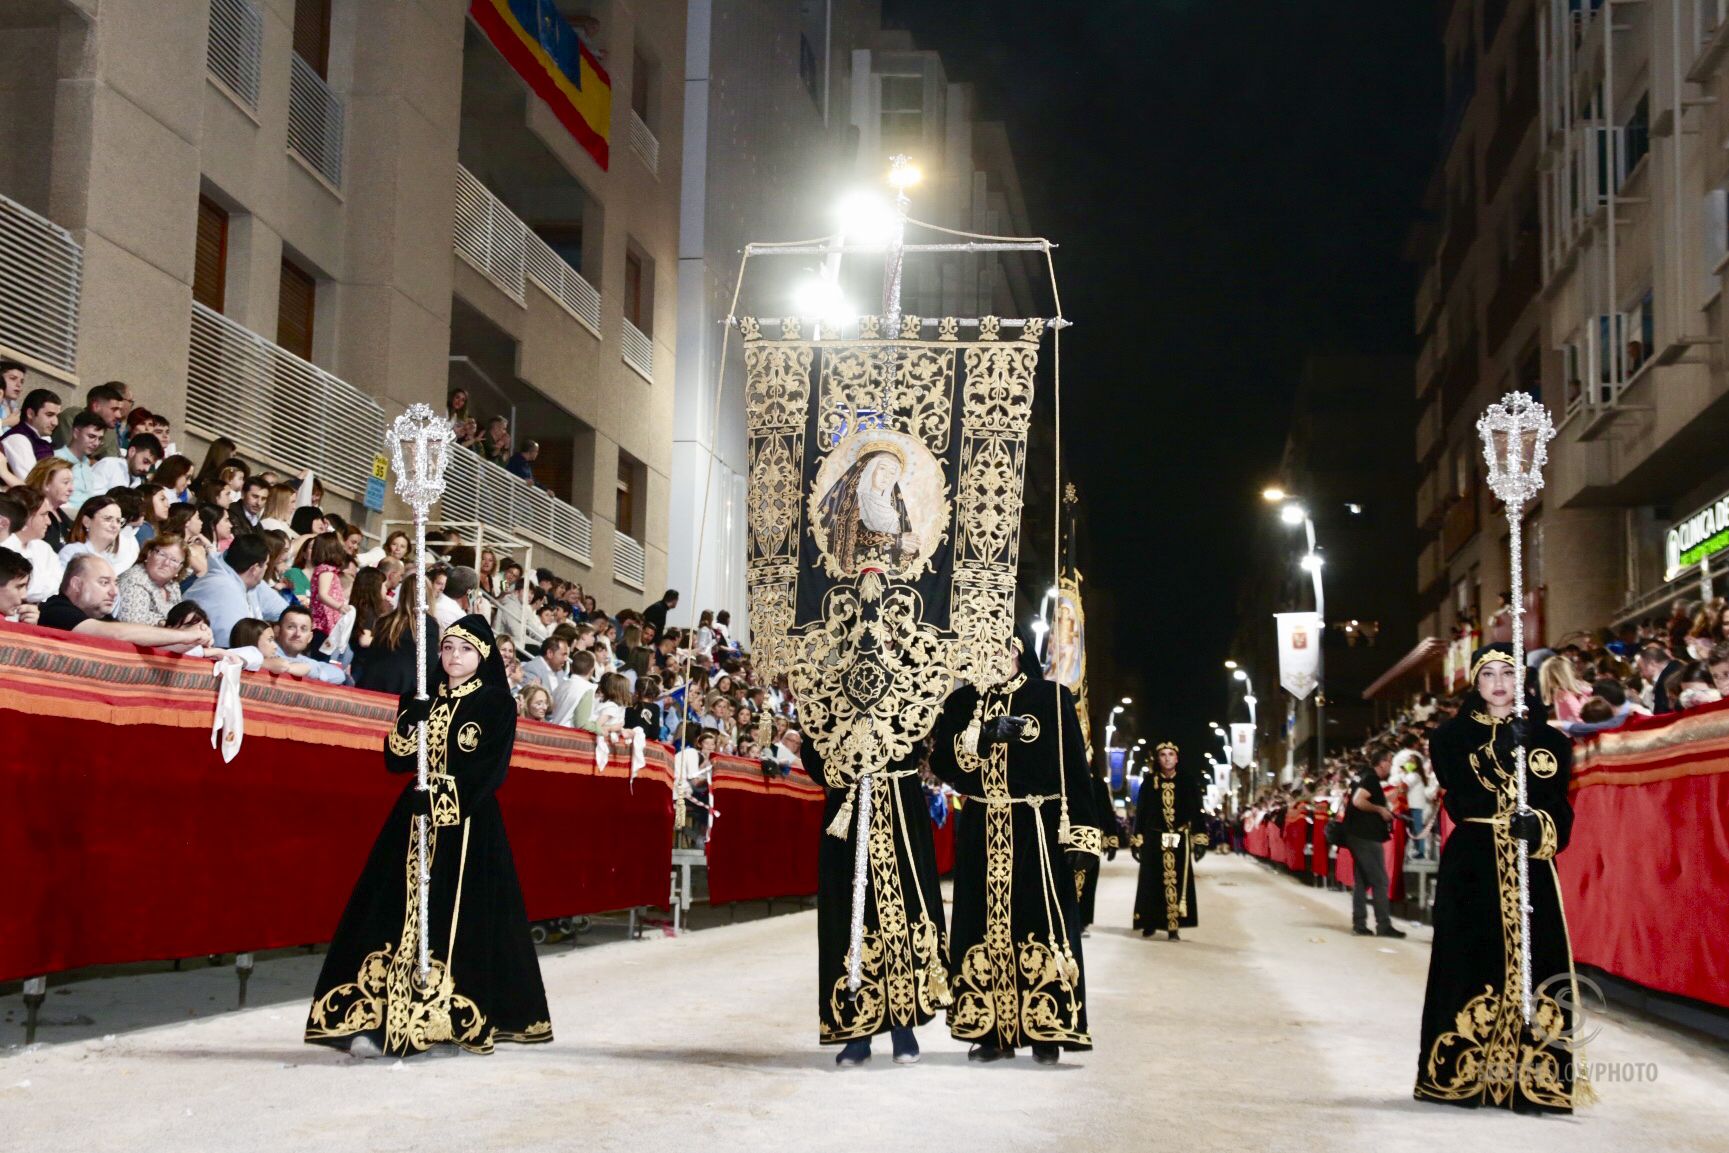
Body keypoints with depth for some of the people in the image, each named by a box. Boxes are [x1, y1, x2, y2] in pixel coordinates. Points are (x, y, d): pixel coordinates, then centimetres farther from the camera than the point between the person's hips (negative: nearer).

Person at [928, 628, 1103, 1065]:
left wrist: (1078, 830, -9)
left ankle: (1045, 1032, 1)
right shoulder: (963, 702, 12)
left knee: (1040, 925, -5)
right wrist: (985, 733, -16)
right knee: (984, 927, 1)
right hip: (981, 833, 3)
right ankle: (992, 1031, 7)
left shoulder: (1052, 698, 4)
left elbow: (1073, 765, -1)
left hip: (1037, 831, -3)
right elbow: (941, 758, -1)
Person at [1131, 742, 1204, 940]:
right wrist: (1137, 838, 0)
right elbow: (1141, 811, 5)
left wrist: (1199, 837, -4)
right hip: (1154, 839, 1)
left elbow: (1196, 810, 3)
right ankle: (1150, 923, 13)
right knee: (1152, 881, 4)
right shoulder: (1149, 782, 4)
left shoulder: (1188, 782, 3)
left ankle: (1174, 926, -1)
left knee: (1178, 881, -3)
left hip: (1180, 840, 0)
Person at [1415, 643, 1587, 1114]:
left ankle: (1531, 1075, 0)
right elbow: (1461, 799, -8)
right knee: (1473, 962, -3)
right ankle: (1466, 1074, 3)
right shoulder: (1454, 737, 6)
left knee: (1532, 962, -5)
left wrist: (1539, 826, -19)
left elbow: (1558, 806, 2)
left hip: (1530, 868, 1)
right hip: (1472, 867, -1)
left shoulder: (1546, 739, 11)